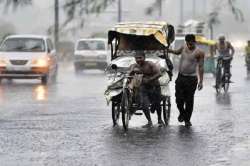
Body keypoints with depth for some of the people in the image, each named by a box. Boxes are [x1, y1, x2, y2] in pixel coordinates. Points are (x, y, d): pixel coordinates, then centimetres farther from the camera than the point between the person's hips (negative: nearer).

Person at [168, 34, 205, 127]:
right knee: (179, 99, 2)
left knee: (189, 100, 0)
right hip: (181, 77, 4)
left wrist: (201, 81, -12)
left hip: (191, 78, -4)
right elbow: (176, 52, 29)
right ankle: (182, 113, 29)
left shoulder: (199, 53, -9)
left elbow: (201, 68, -9)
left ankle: (187, 120, 12)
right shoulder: (183, 48, 6)